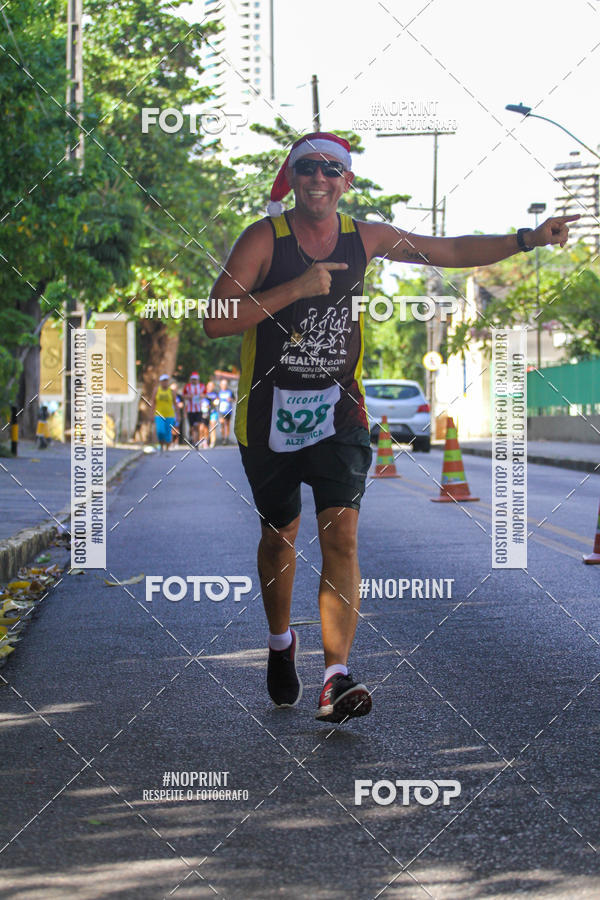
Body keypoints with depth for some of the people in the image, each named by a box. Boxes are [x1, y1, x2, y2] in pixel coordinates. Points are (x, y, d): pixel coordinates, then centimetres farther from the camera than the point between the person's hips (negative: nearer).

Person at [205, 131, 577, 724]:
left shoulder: (363, 239, 2)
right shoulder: (263, 239, -9)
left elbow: (453, 251, 12)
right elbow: (215, 322, -18)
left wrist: (528, 239, 4)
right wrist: (297, 287, -23)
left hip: (338, 409, 1)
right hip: (270, 410, -1)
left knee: (341, 535, -14)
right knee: (279, 534, 14)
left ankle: (336, 680, -19)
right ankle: (281, 644, 40)